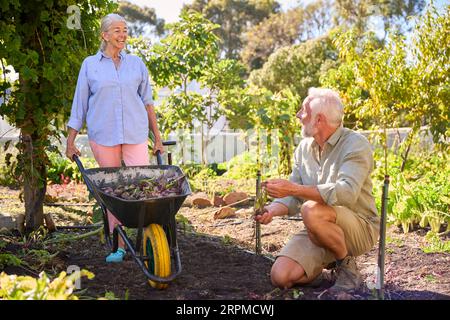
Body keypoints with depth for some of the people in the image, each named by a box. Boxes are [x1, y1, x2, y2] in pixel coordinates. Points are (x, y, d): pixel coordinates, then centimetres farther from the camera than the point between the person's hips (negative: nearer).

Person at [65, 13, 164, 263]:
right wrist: (70, 141, 4)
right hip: (103, 136, 0)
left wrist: (158, 138, 11)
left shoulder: (136, 64, 9)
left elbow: (147, 102, 13)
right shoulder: (90, 65, 5)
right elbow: (79, 105, 7)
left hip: (135, 135, 1)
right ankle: (119, 246, 14)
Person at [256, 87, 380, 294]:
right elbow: (292, 198, 7)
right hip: (319, 230, 6)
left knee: (311, 210, -35)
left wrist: (293, 188, -35)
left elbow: (346, 193, -31)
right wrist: (272, 210, -16)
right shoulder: (304, 148, 7)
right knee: (280, 276, -16)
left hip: (360, 227, -5)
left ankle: (347, 268, -11)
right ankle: (325, 274, 14)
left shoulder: (356, 144, -14)